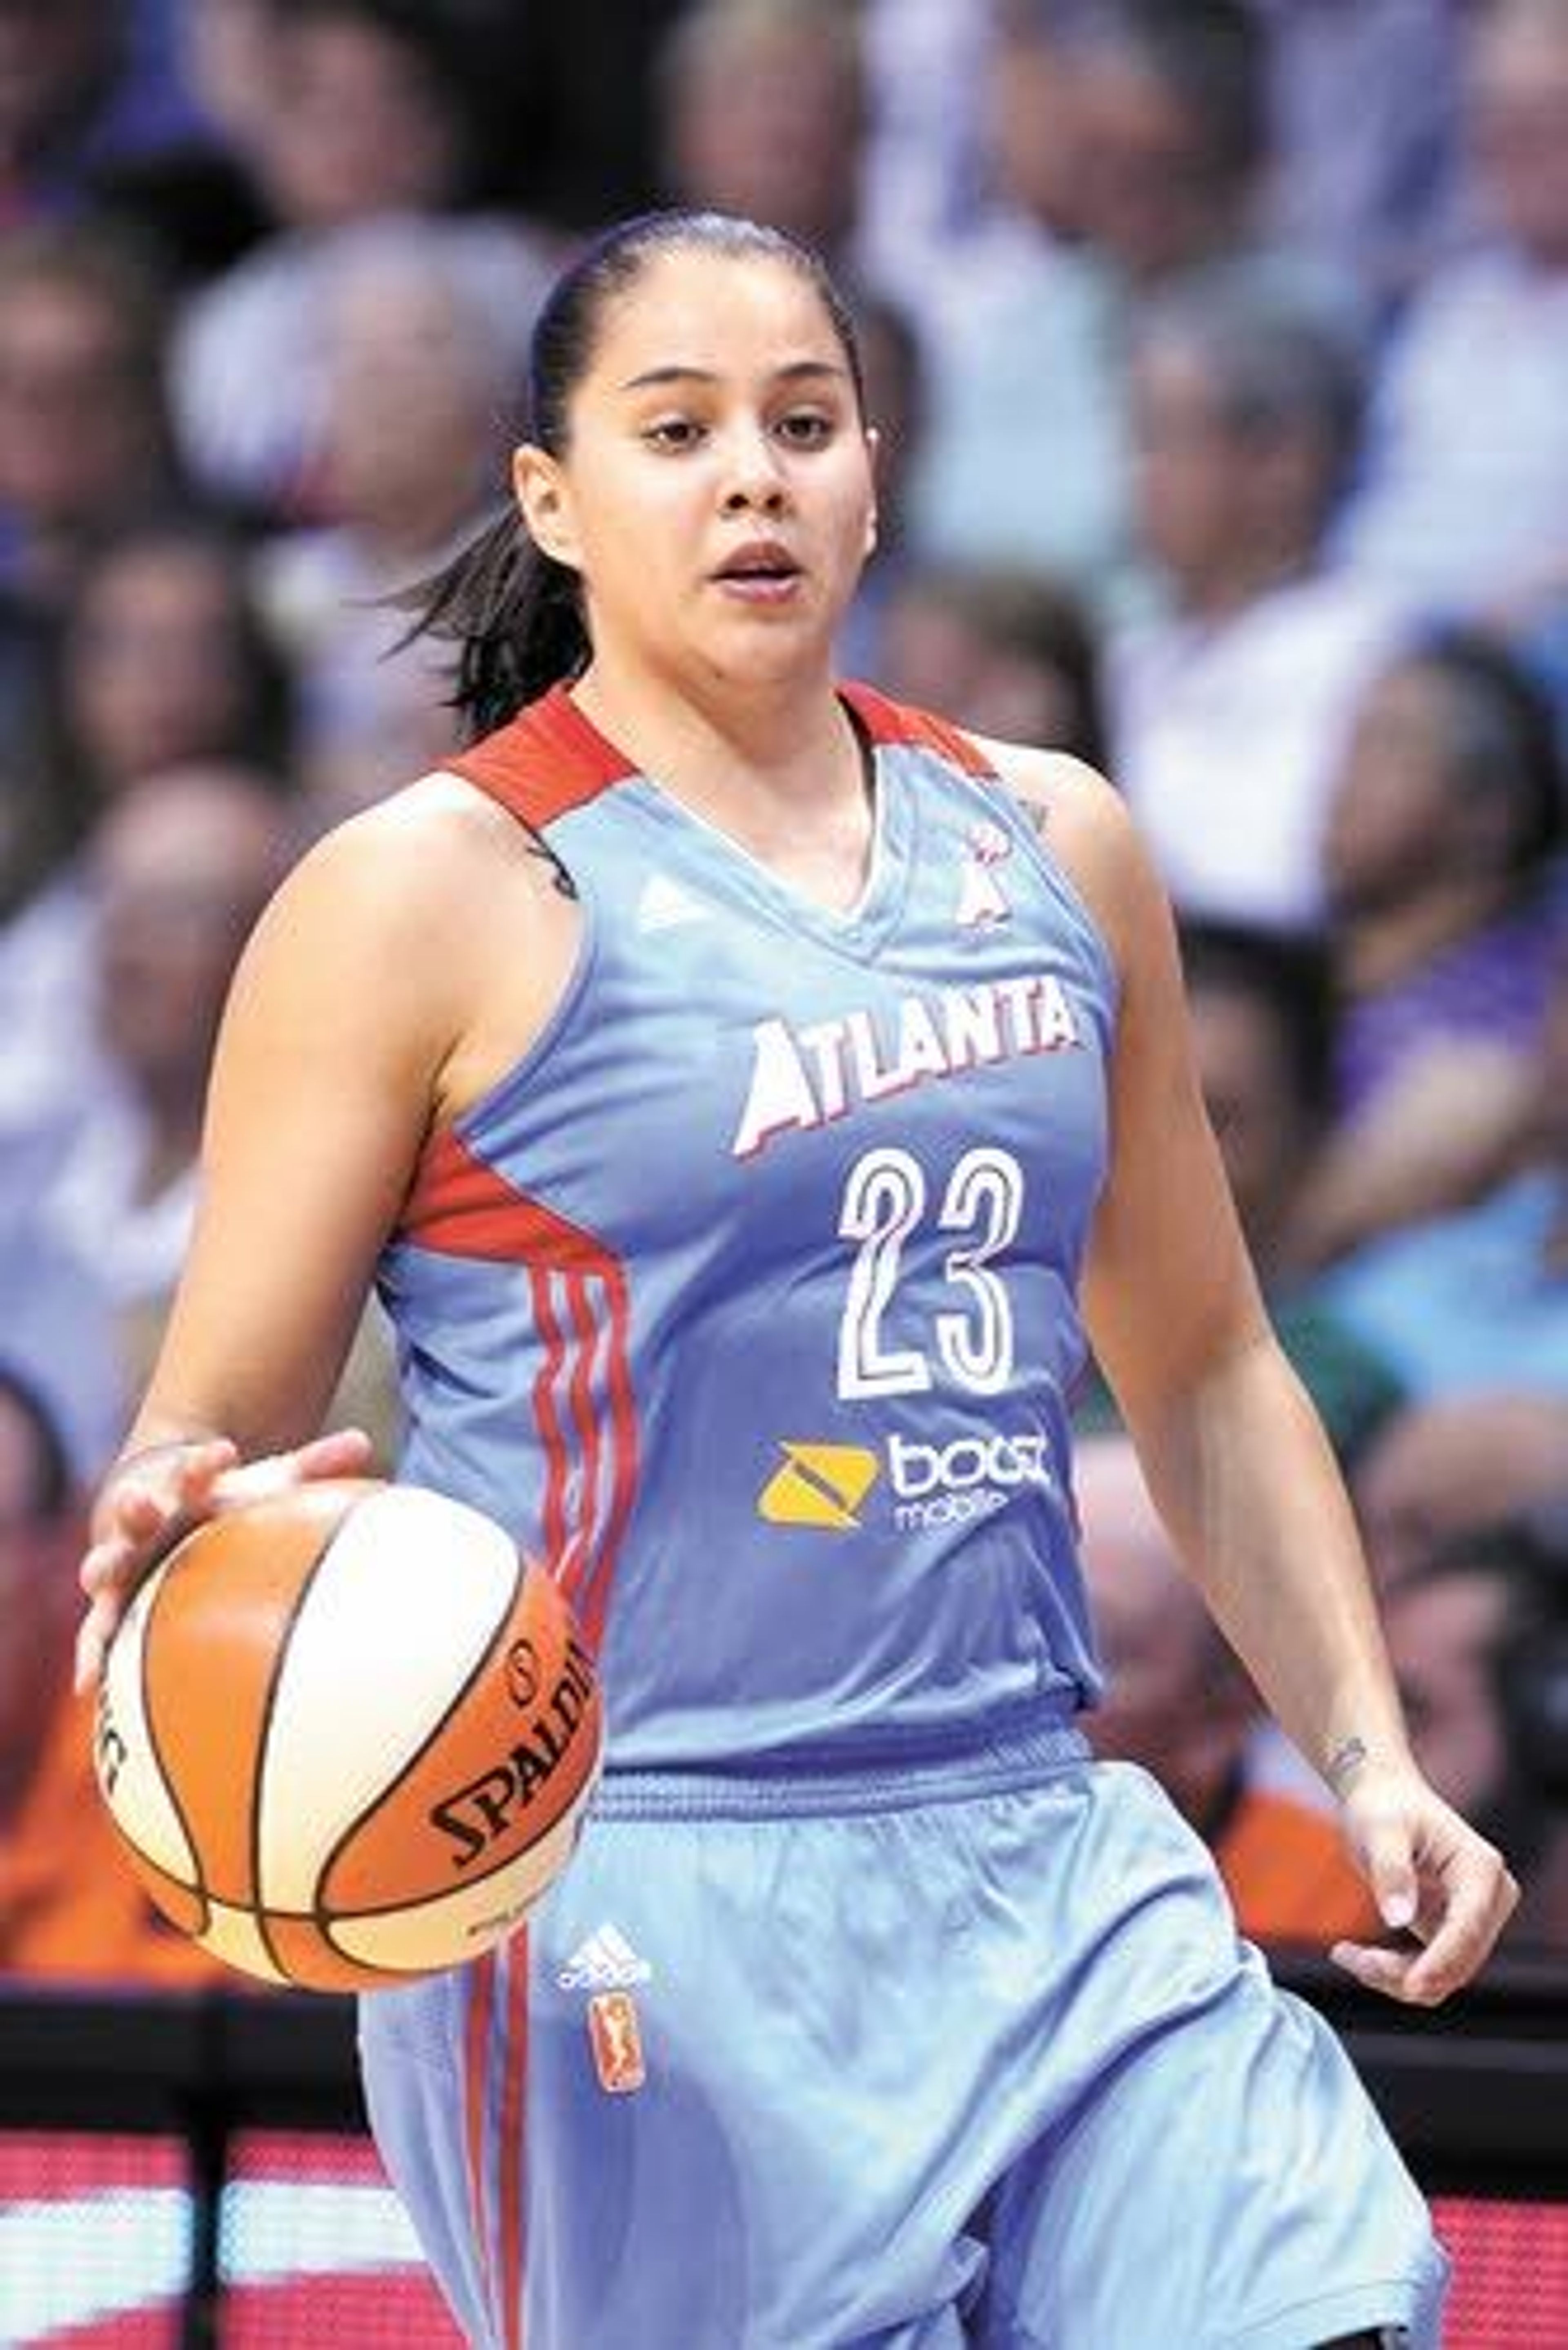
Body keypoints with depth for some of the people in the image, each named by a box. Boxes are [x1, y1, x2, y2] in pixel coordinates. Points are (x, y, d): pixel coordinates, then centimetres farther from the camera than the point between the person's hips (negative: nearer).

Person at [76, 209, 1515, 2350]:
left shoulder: (1050, 850, 14)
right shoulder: (434, 898, -2)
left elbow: (1205, 1373, 24)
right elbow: (212, 1437, -2)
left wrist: (1366, 1763, 15)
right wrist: (185, 1531, -25)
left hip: (1039, 1862, 5)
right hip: (636, 1917, -5)